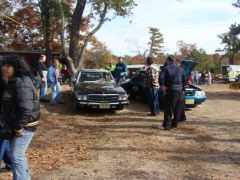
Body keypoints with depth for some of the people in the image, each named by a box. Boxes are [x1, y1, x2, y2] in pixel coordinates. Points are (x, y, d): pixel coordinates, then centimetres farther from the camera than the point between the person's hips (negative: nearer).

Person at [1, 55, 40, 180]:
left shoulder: (21, 84, -22)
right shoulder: (12, 82, 11)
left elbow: (25, 108, -28)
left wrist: (18, 127, -22)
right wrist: (14, 126, 12)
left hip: (25, 126, -10)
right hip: (16, 125, 10)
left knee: (16, 155, -8)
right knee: (18, 154, 21)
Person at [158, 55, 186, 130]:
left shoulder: (166, 68, -2)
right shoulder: (180, 69, 12)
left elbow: (161, 78, -14)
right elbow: (184, 81, 13)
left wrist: (163, 87, -5)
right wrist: (183, 90, 17)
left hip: (171, 92, -4)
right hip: (180, 92, 5)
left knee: (168, 109, -3)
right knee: (178, 110, 10)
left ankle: (166, 125, -3)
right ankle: (174, 124, 16)